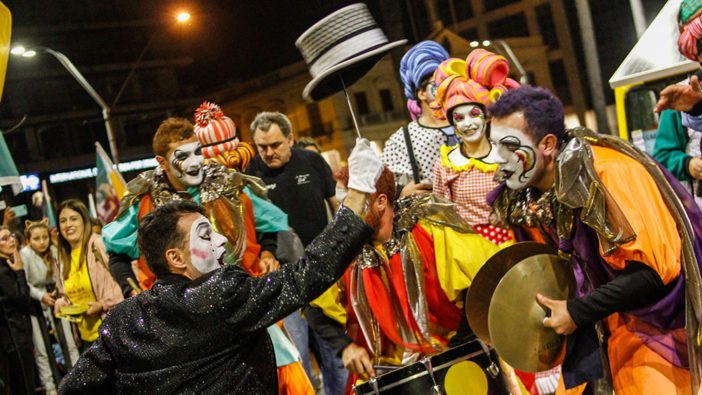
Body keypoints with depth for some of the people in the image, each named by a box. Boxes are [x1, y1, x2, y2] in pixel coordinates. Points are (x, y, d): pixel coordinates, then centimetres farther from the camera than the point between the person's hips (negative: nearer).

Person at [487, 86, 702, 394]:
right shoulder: (521, 198, -5)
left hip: (655, 323, -6)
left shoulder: (607, 174, -27)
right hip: (595, 327, 7)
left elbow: (655, 270, -27)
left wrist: (578, 312, -23)